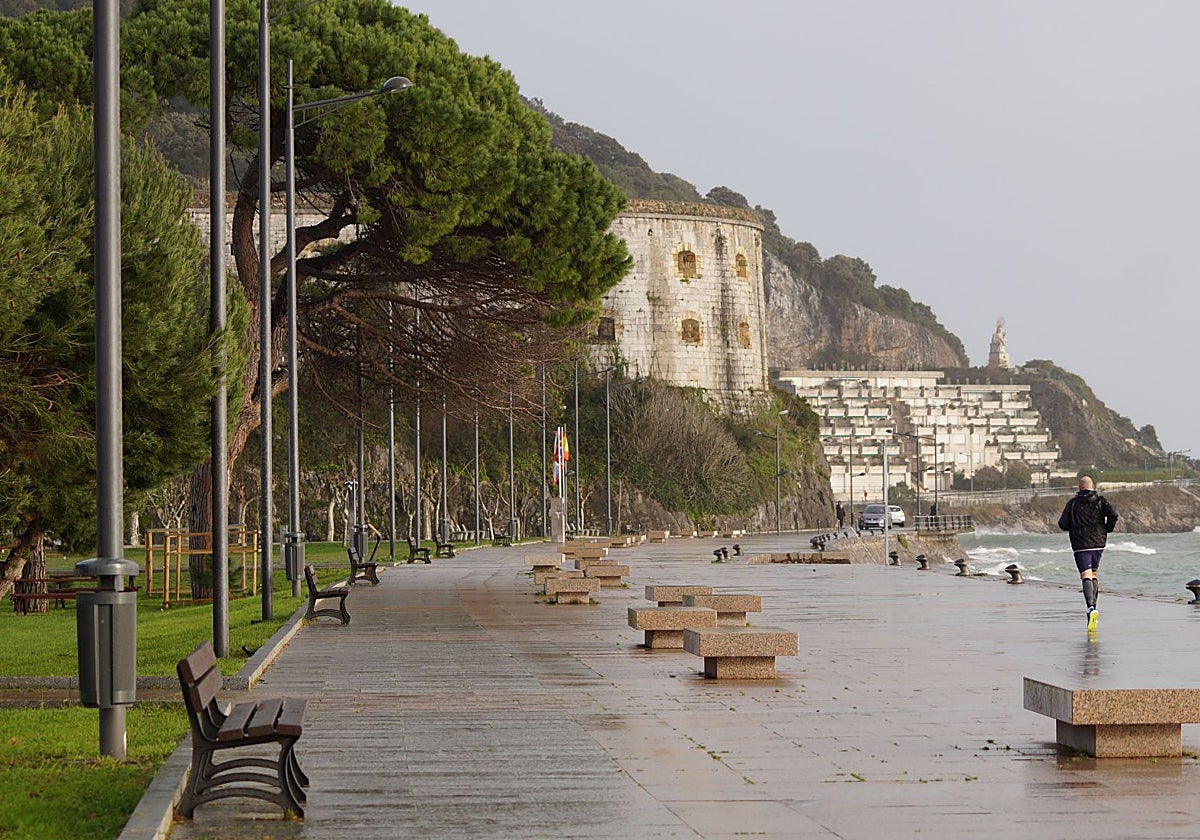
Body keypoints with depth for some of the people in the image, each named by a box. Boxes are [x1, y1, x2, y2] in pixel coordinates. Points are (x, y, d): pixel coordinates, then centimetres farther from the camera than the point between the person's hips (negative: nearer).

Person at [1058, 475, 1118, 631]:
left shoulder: (1073, 503, 4)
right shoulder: (1101, 501, 6)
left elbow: (1062, 524, 0)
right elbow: (1113, 514, -10)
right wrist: (1107, 529, 7)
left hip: (1080, 545, -3)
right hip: (1098, 543, 3)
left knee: (1086, 576, -12)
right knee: (1094, 574, 19)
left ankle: (1091, 608, -34)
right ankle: (1093, 609, 17)